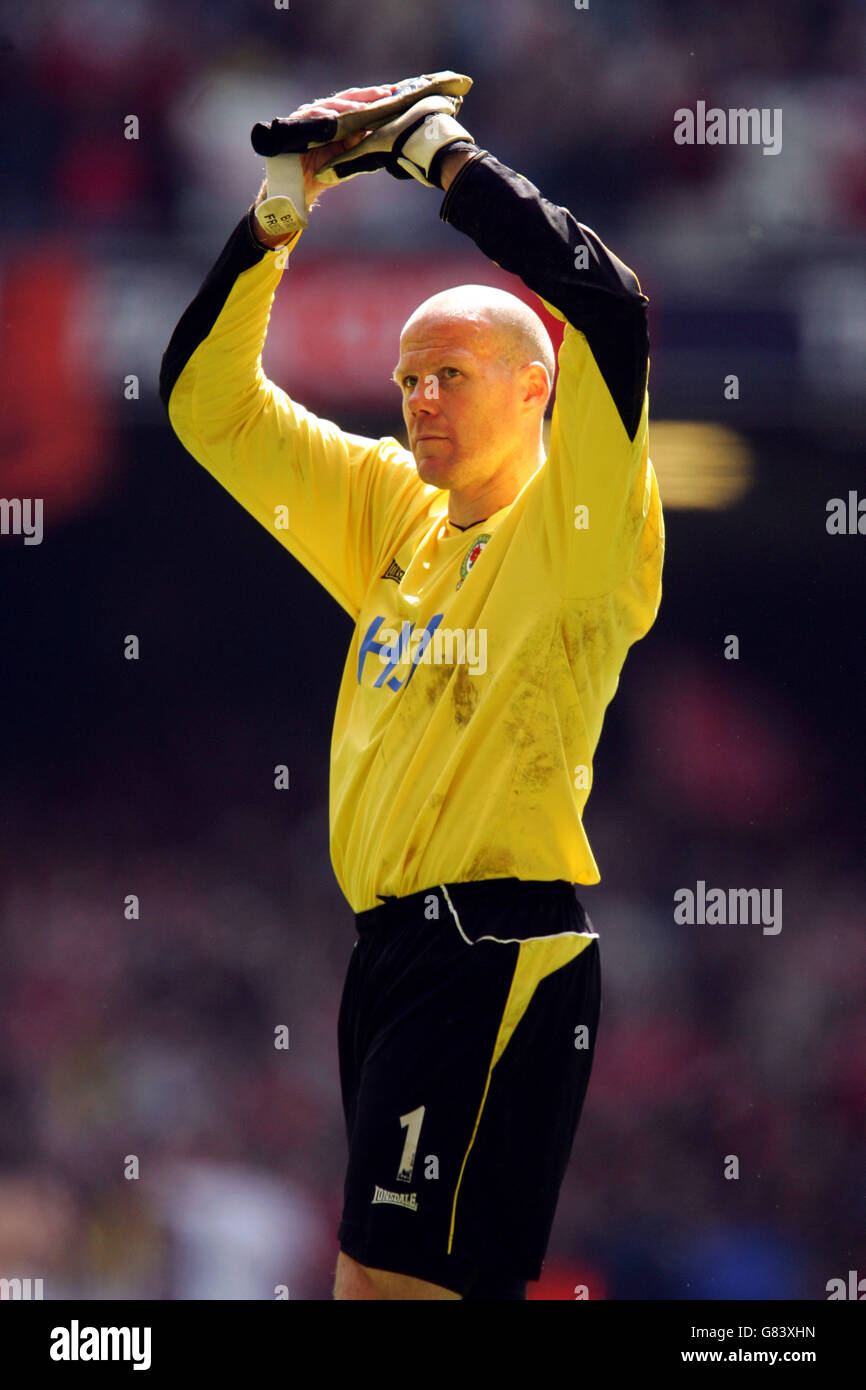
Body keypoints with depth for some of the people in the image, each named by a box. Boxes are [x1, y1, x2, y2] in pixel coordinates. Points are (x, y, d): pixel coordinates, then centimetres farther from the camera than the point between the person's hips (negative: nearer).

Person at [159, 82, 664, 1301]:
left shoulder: (574, 528, -3)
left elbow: (608, 308, -18)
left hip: (501, 952, -8)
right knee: (461, 1283, 9)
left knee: (387, 1281, -15)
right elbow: (209, 399, 19)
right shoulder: (394, 513, 17)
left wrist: (454, 162, -11)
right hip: (388, 945, 8)